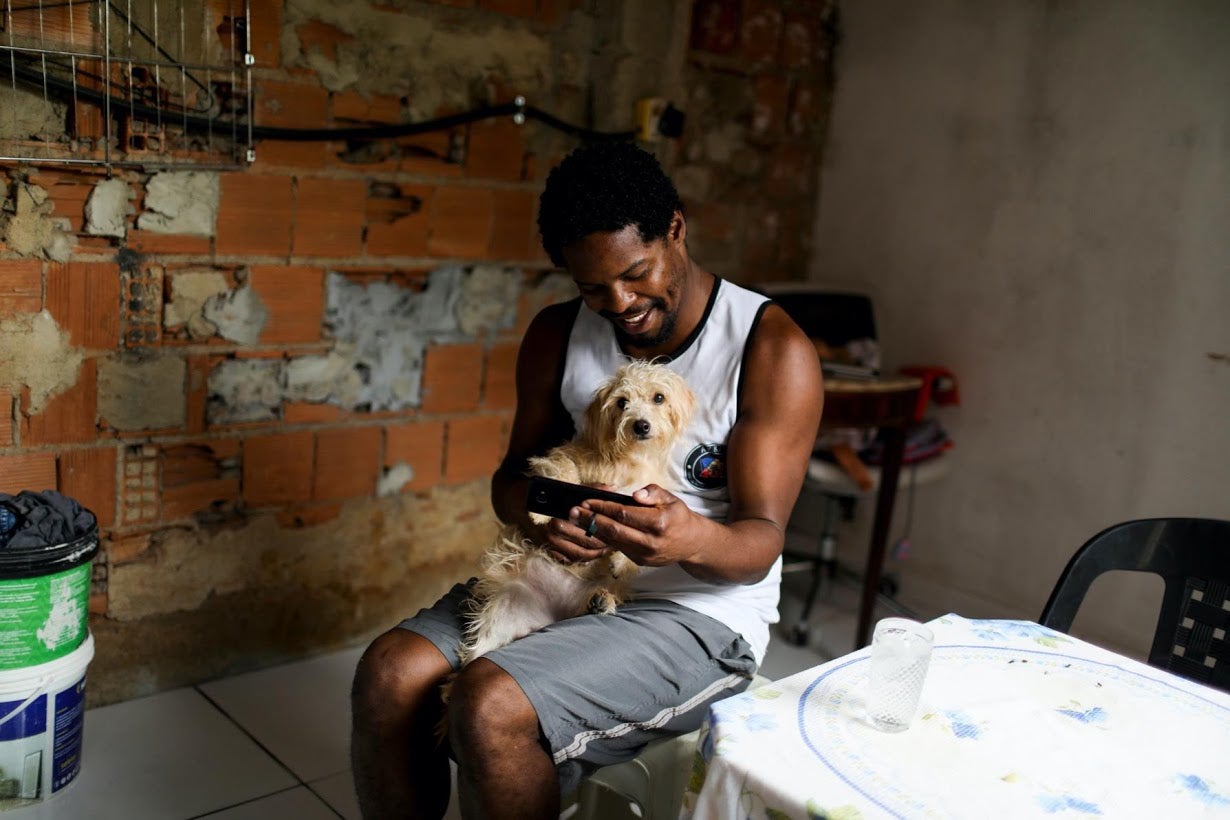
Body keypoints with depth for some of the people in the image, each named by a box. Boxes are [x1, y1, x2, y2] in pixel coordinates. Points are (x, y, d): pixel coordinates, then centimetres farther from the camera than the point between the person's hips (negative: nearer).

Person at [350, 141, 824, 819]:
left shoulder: (773, 350, -12)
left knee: (488, 708, -27)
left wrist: (695, 539, -37)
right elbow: (514, 472, 10)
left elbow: (760, 543, -13)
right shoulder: (558, 336, 5)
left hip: (699, 611, -5)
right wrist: (534, 514, -15)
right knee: (388, 673, -17)